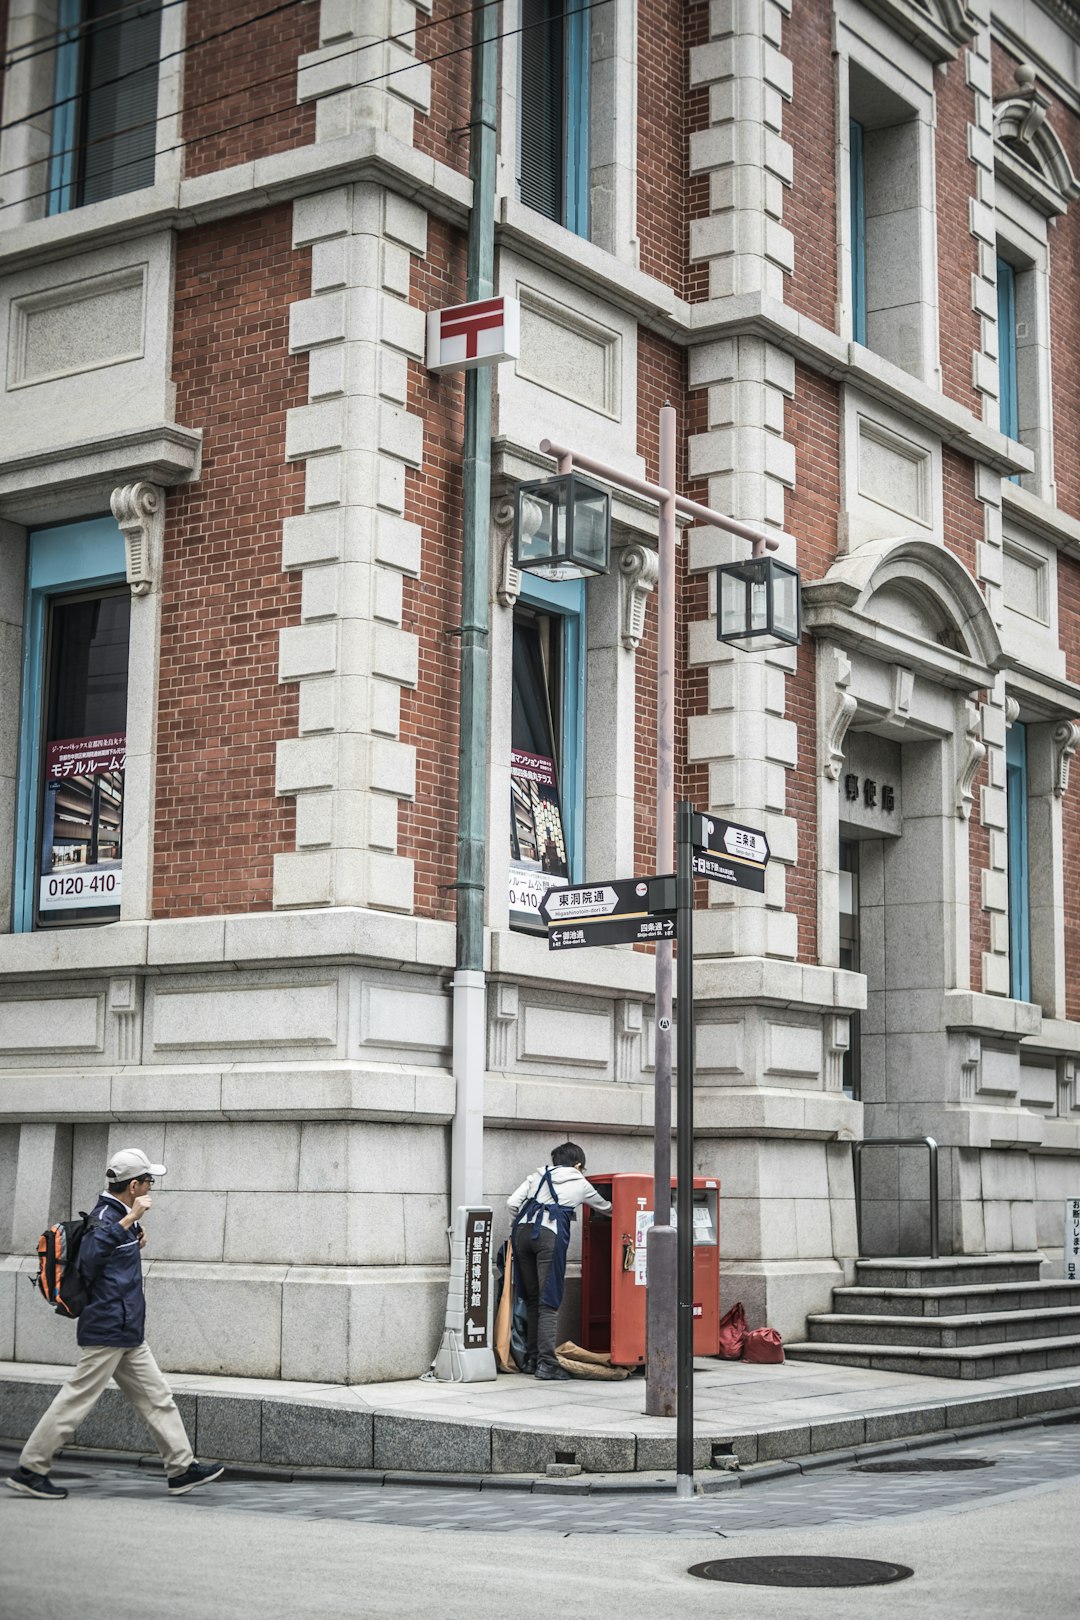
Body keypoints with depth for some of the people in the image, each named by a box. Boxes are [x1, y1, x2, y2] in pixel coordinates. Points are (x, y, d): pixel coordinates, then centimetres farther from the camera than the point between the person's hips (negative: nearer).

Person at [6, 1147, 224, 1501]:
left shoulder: (119, 1216, 14)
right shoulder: (107, 1216, -17)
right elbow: (90, 1253, -39)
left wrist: (135, 1241, 14)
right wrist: (129, 1219, -41)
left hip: (127, 1333, 10)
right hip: (108, 1331, -10)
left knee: (157, 1399, 11)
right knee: (76, 1400, -3)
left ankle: (182, 1469, 15)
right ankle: (29, 1471, 5)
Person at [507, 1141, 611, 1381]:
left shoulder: (537, 1175, 24)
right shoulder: (580, 1184, 20)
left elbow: (512, 1203, 12)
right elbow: (604, 1208, 38)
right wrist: (615, 1211, 60)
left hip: (522, 1230, 4)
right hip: (551, 1234, -4)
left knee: (532, 1298, 14)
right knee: (549, 1302, -3)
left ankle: (531, 1358, 16)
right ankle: (546, 1362, -10)